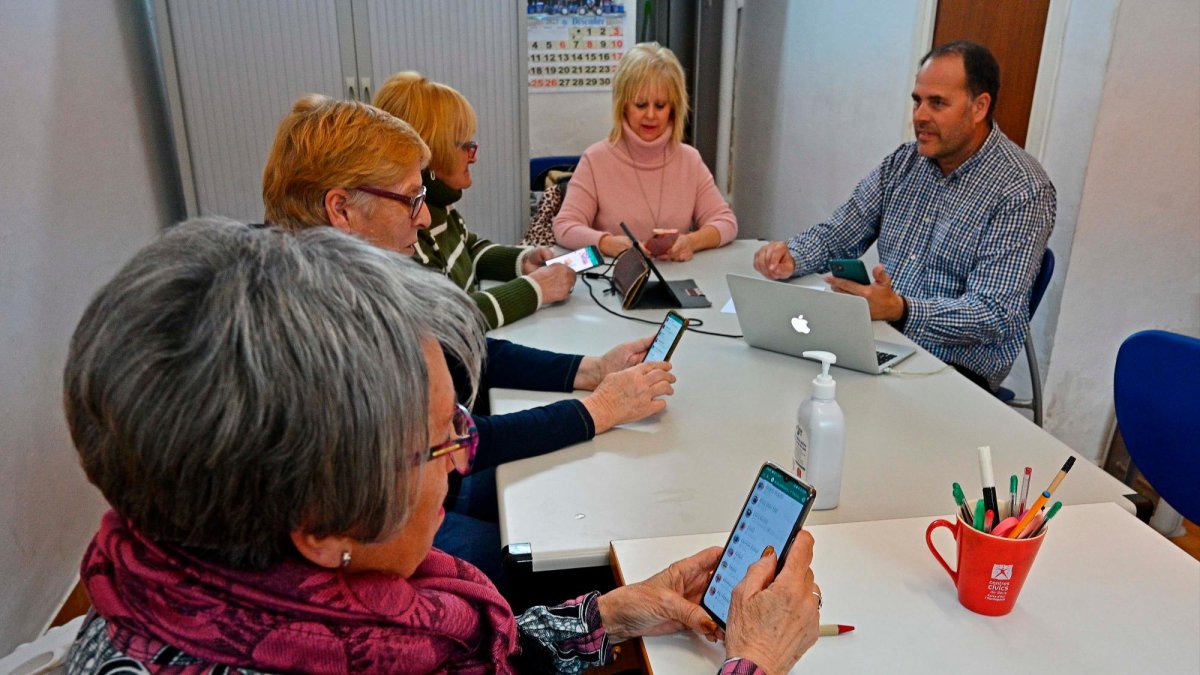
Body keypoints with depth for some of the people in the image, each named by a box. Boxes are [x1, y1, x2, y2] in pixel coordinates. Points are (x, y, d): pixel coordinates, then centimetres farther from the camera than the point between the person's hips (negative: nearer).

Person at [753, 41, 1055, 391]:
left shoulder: (1022, 191, -12)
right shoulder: (904, 162, 7)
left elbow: (994, 315, -19)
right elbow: (836, 236, 10)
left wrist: (900, 309, -35)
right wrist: (792, 256, -12)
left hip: (956, 370, -5)